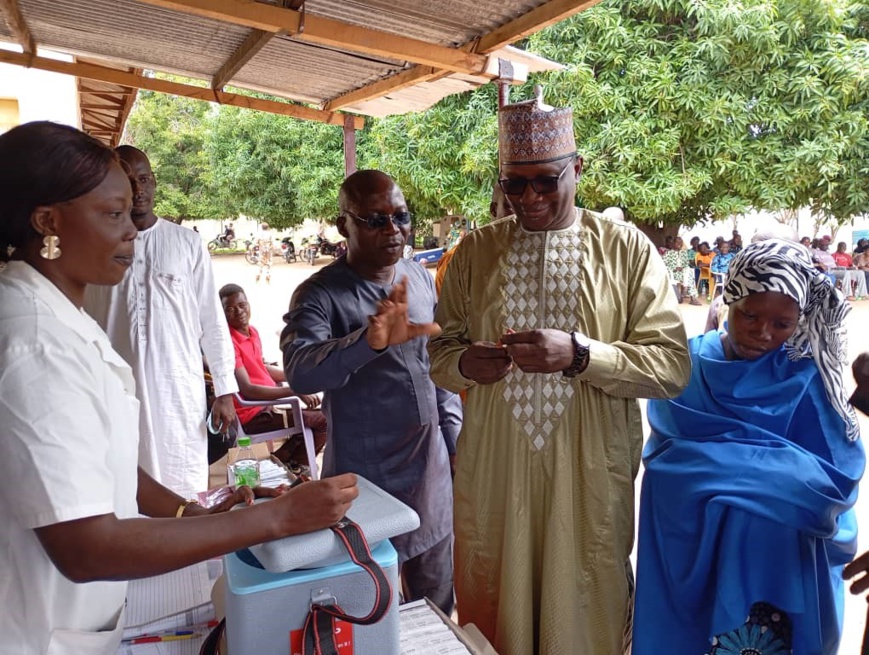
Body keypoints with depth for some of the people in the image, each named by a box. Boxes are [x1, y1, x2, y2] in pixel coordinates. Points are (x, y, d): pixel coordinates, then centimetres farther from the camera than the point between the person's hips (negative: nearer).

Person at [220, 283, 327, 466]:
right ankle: (289, 465, 6)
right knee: (324, 421, -12)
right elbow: (247, 390, -28)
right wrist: (294, 391, -29)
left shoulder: (252, 331, 6)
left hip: (266, 402, 10)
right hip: (253, 415, -10)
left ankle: (282, 460, 20)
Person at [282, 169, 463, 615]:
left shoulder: (421, 278, 4)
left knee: (437, 605, 22)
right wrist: (369, 341, -48)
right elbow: (300, 372, -32)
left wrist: (454, 435, 10)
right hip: (365, 481, -5)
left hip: (432, 470, 5)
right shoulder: (319, 295, -14)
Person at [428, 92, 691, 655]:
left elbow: (672, 364, -7)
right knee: (490, 610, 16)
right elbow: (439, 349, 9)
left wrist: (579, 355, -23)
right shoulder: (477, 250, 5)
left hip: (589, 474, -1)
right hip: (493, 469, 2)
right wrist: (465, 363, -14)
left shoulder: (627, 249, -2)